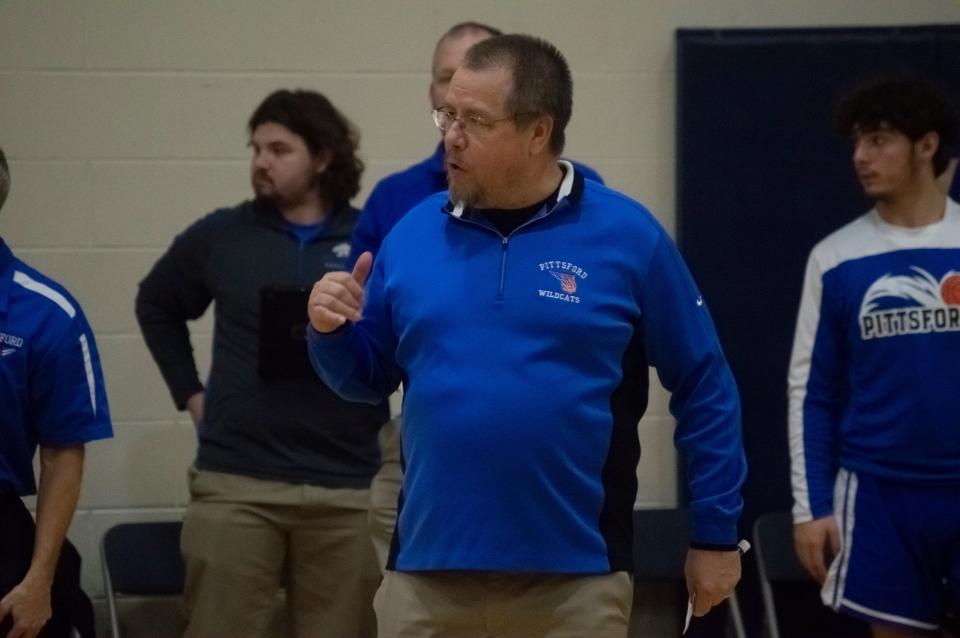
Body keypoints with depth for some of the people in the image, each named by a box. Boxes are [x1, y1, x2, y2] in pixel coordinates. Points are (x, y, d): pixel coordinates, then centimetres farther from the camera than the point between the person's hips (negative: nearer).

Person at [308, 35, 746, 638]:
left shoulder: (627, 237, -4)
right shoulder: (414, 232, 5)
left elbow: (705, 388, 1)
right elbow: (368, 377, 15)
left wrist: (717, 534, 1)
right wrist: (332, 333, -7)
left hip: (574, 582, -3)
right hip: (428, 574, 3)